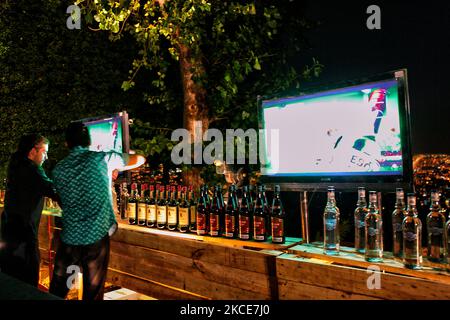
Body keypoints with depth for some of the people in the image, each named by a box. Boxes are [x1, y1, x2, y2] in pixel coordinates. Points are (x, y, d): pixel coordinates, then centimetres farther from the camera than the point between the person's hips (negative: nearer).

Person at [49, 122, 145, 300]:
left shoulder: (59, 169, 4)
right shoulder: (103, 158, -4)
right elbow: (140, 159, 10)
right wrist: (116, 167, 26)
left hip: (69, 237, 3)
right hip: (97, 236, -2)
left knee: (57, 290, 18)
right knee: (93, 292, 9)